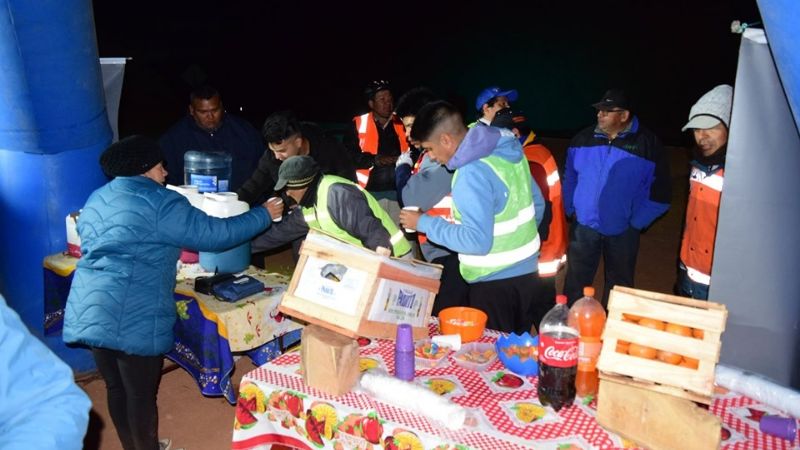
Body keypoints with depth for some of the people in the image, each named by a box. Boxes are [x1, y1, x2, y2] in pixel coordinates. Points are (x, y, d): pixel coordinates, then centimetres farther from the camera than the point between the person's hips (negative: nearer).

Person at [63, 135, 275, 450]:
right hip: (132, 317, -8)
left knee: (117, 389, 20)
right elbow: (216, 233, -8)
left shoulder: (96, 200, 17)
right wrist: (264, 214, 3)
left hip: (89, 312, 8)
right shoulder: (159, 202, -8)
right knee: (141, 396, 8)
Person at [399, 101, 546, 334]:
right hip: (525, 270, 9)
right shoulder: (508, 149, 2)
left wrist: (424, 223, -19)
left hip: (496, 282, -9)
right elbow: (537, 203, 11)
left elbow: (477, 241, -27)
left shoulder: (472, 174, -25)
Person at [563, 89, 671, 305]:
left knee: (618, 285, 16)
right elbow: (569, 177, 11)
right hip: (583, 226, 2)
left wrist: (636, 222, -10)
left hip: (622, 231, -2)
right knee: (576, 282, 10)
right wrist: (570, 210, 4)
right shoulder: (583, 139, -1)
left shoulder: (647, 144, -10)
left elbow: (658, 192, -8)